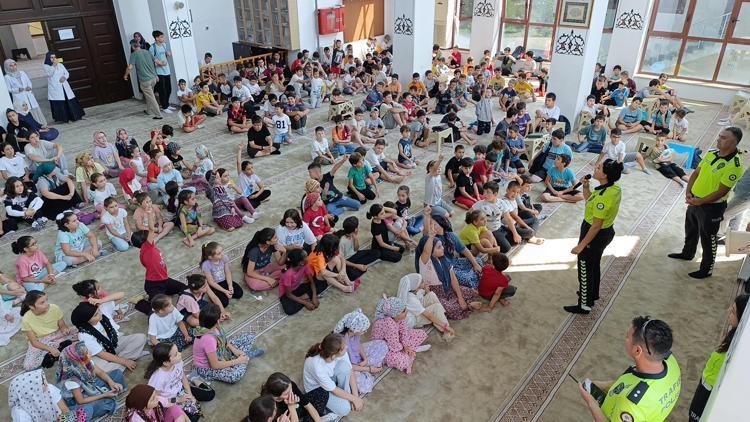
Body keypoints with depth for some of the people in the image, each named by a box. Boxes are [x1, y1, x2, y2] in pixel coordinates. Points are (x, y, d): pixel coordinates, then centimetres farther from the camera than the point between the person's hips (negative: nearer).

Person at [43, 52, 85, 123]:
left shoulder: (60, 65, 16)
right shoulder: (46, 66, 2)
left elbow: (67, 73, 14)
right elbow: (50, 74, -14)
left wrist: (64, 77, -7)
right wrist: (54, 65, -19)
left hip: (64, 86, 4)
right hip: (55, 88, -4)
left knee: (70, 101, 2)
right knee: (59, 104, -8)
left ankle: (75, 116, 9)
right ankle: (62, 119, -4)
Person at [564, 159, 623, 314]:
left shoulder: (603, 197, -34)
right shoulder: (615, 188, -5)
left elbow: (596, 226, -29)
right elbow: (590, 200, 11)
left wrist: (581, 245, -22)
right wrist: (586, 186, -5)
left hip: (595, 235, -9)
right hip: (606, 232, 9)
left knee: (585, 270, 9)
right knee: (594, 265, 29)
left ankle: (584, 305, 25)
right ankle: (592, 294, 51)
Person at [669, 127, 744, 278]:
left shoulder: (734, 165, -24)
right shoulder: (711, 154, -1)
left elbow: (721, 192, -23)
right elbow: (696, 173, 6)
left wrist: (699, 202, -21)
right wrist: (688, 192, -7)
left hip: (712, 207, -8)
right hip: (695, 201, 8)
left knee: (708, 239, 8)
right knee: (690, 230, 27)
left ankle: (706, 269, 25)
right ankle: (687, 253, 51)